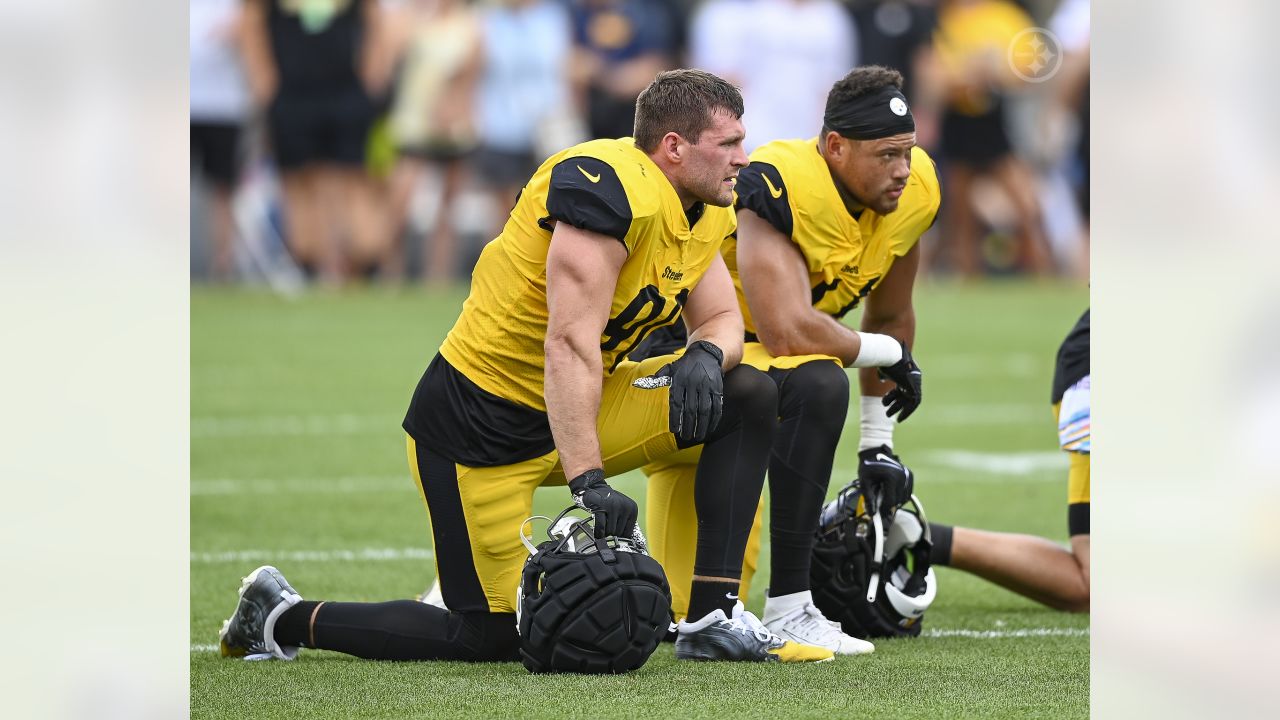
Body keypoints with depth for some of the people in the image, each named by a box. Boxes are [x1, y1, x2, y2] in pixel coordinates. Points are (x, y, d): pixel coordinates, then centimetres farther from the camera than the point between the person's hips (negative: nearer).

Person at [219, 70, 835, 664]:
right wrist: (589, 482, -35)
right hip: (479, 426, -9)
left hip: (575, 405, 9)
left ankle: (713, 620, -6)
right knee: (494, 638, -5)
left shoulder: (706, 213, 3)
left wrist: (705, 356, -15)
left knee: (748, 400, -5)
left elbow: (722, 319, 11)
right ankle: (285, 618, 11)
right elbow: (570, 347, -31)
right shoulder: (611, 191, -26)